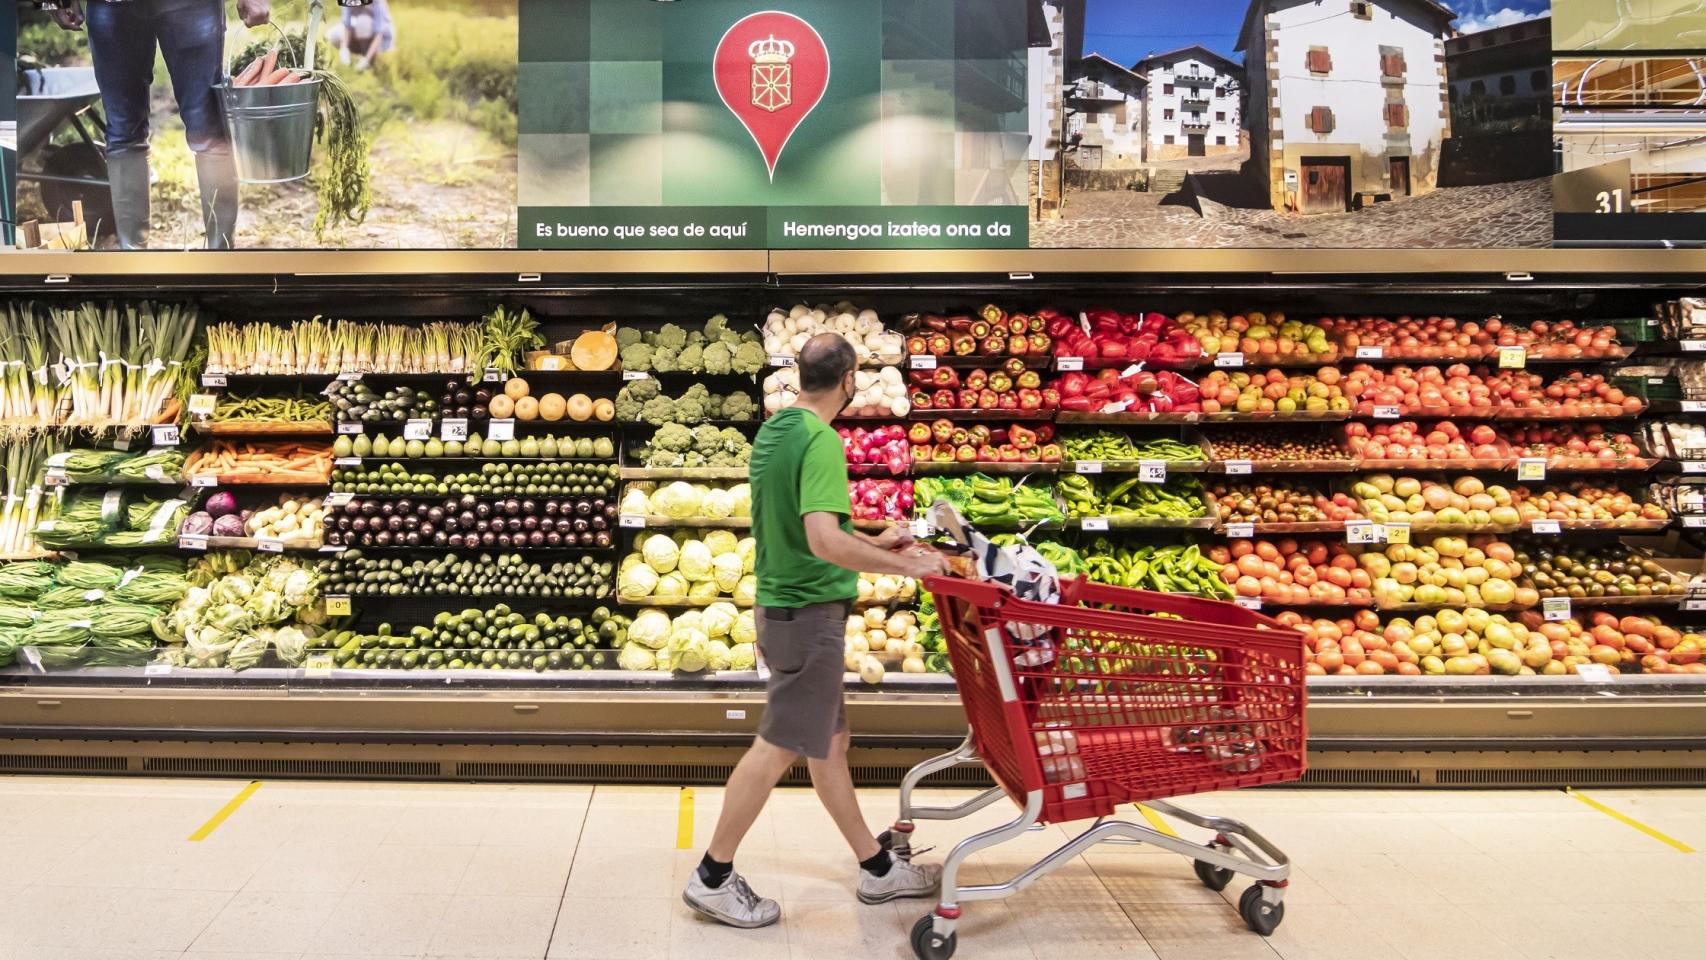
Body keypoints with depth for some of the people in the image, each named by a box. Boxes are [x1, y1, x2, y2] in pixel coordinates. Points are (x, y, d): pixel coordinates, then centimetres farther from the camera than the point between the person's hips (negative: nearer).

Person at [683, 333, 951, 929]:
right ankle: (713, 878, 17)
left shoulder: (773, 430, 9)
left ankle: (877, 868, 29)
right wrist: (905, 566, -21)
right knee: (779, 746, 3)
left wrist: (871, 542, 18)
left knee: (830, 740, 15)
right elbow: (825, 542, -30)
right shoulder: (821, 441, -20)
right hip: (809, 612, -10)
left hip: (785, 605, 10)